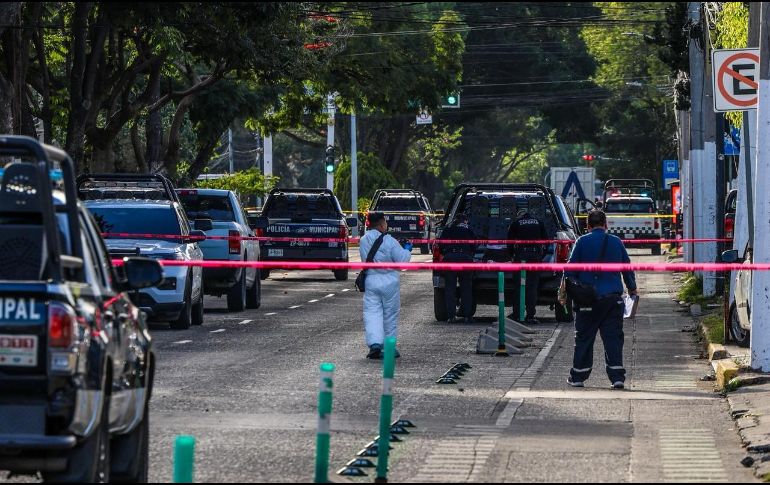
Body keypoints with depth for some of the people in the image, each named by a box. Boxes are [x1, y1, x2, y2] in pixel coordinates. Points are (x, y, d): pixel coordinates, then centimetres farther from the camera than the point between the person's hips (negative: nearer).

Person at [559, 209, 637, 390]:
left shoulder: (582, 242, -1)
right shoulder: (616, 242, 6)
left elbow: (570, 269, -1)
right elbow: (628, 268, 14)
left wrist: (563, 293, 8)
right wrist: (632, 290, 27)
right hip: (613, 297, 2)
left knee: (584, 338, 8)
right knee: (613, 337, 2)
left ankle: (578, 377, 13)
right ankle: (617, 377, -5)